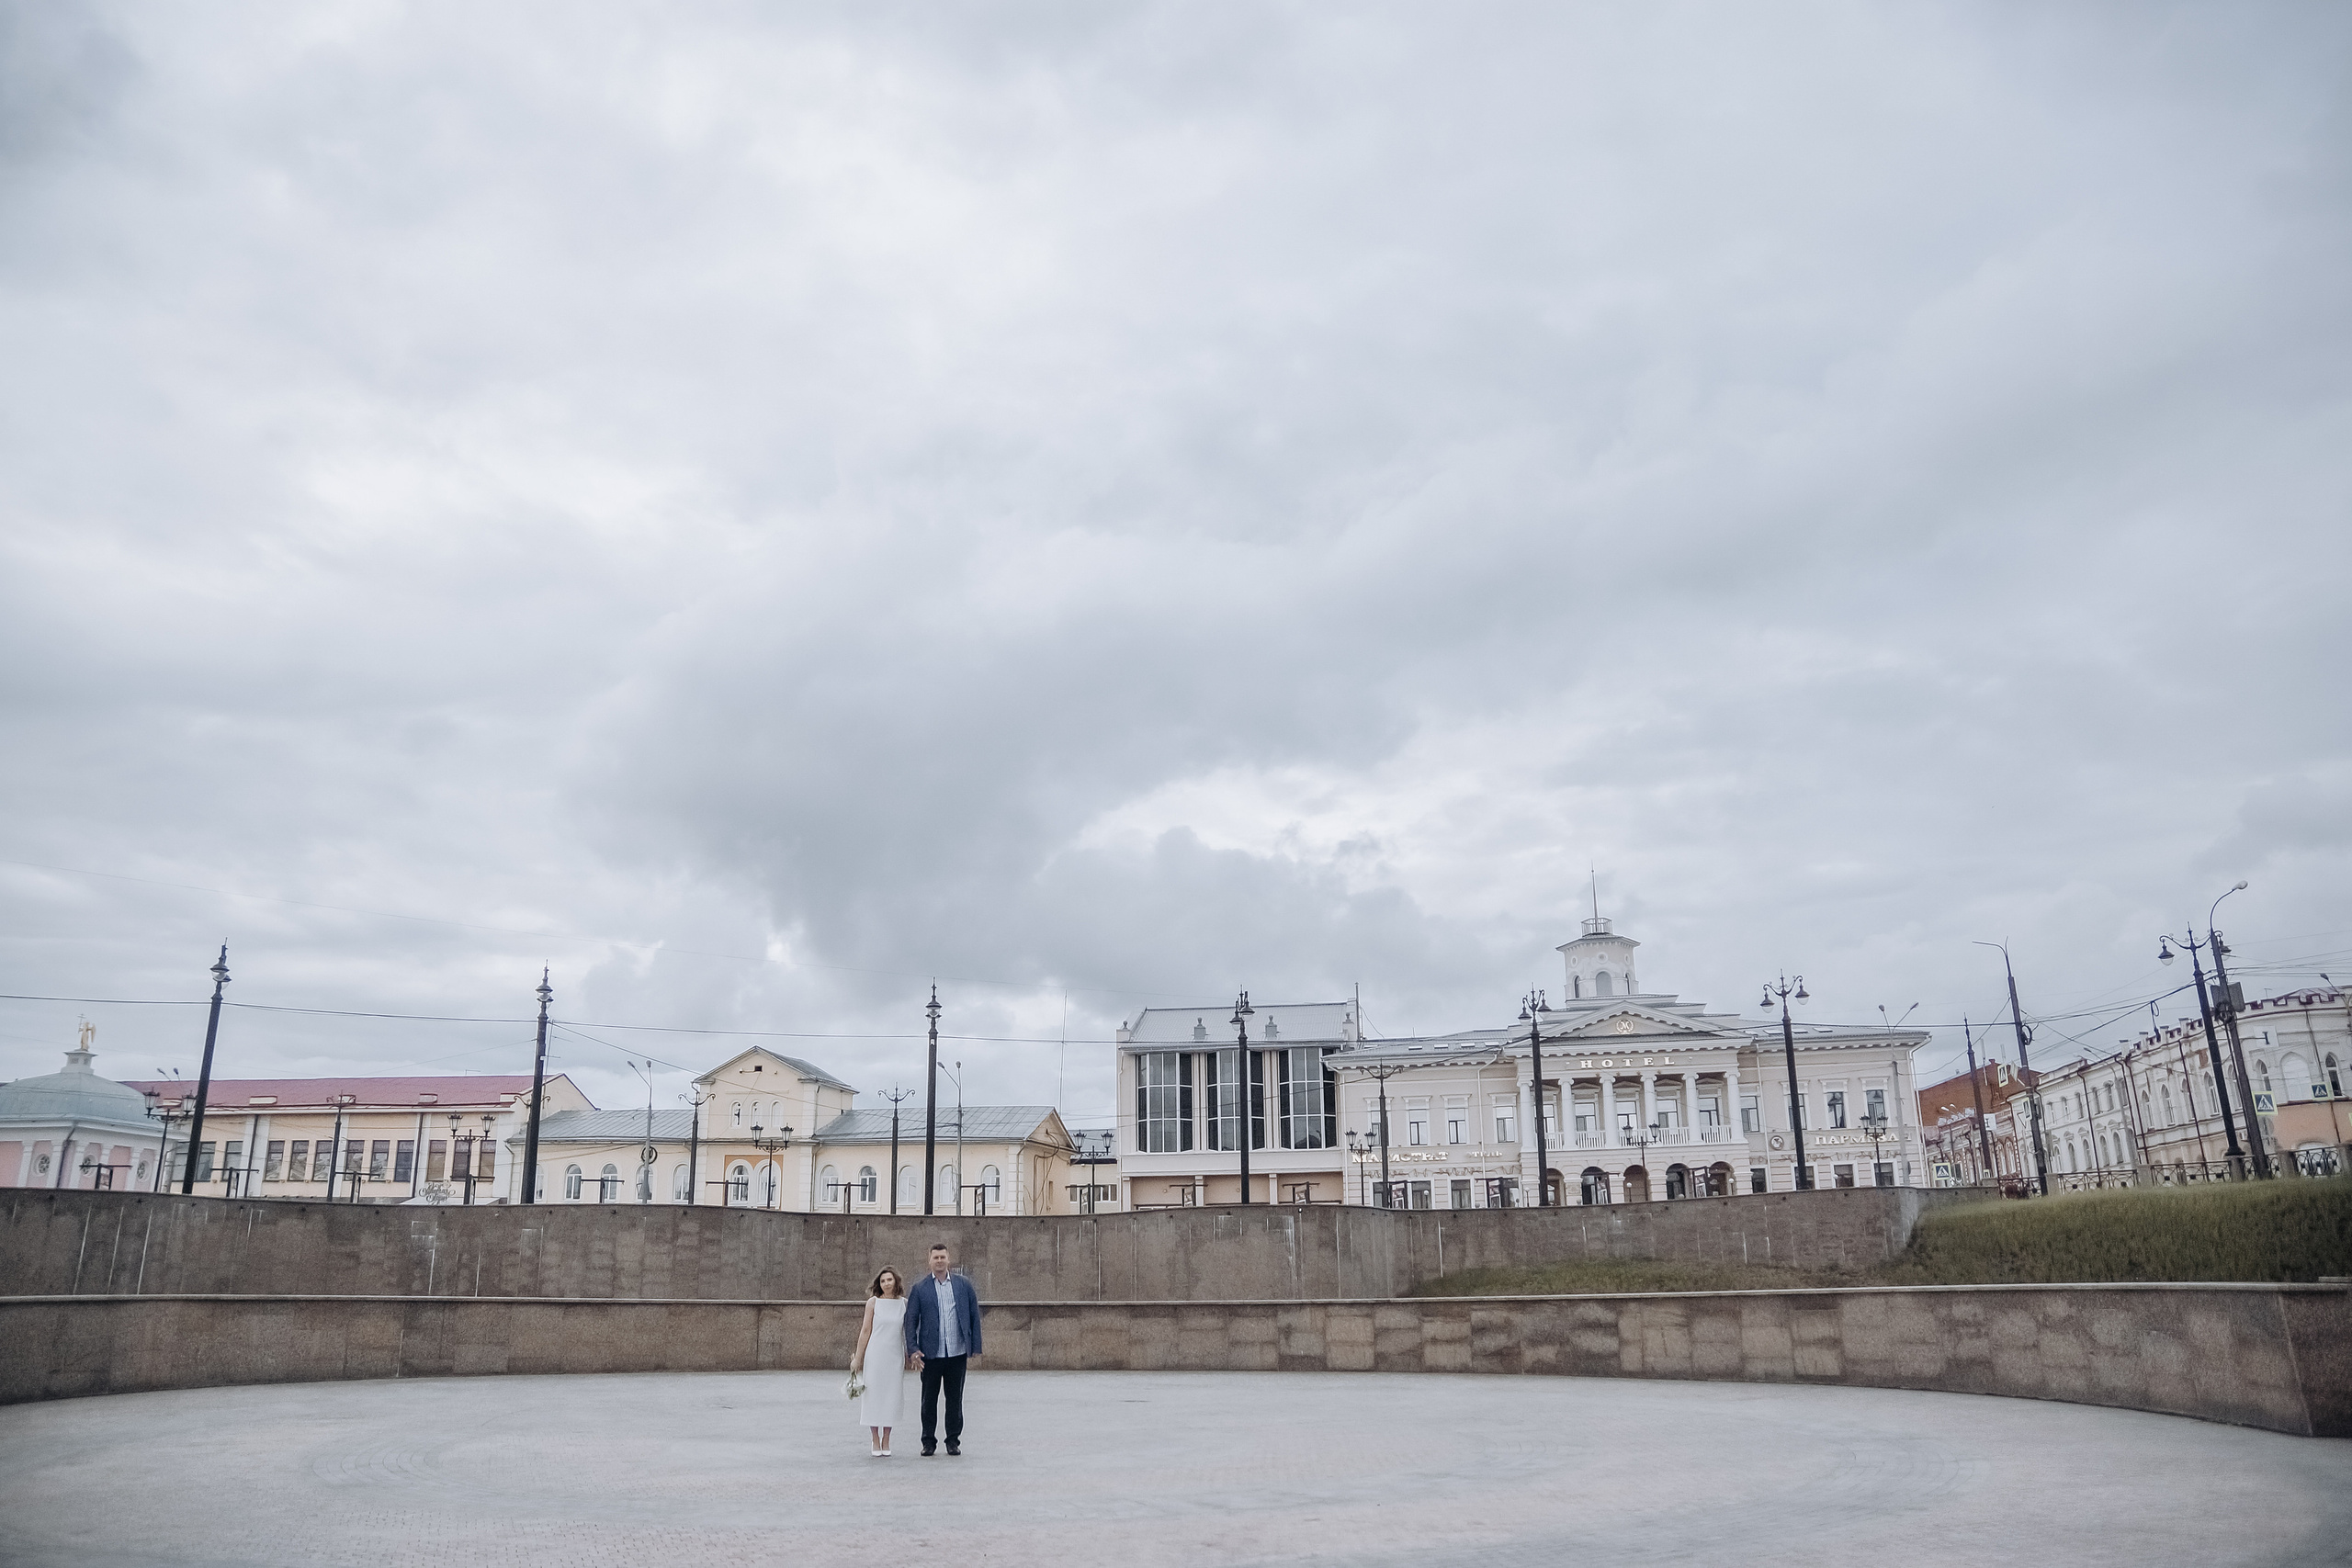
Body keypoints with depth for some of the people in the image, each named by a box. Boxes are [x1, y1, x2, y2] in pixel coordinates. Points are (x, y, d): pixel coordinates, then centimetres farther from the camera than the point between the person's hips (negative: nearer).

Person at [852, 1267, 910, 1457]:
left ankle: (886, 1441, 15)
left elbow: (909, 1331, 11)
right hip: (875, 1356, -2)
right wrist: (858, 1358, 1)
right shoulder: (873, 1302, -1)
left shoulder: (904, 1303, 4)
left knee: (891, 1397, 4)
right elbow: (865, 1331, 1)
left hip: (895, 1357, 2)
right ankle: (876, 1442, 10)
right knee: (874, 1395, 0)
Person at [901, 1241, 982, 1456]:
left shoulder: (963, 1285, 6)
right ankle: (928, 1441, 18)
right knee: (929, 1400, 7)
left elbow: (975, 1317, 7)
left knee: (955, 1399, 8)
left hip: (957, 1353, 1)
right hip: (931, 1354, -1)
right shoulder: (919, 1288, 2)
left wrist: (975, 1349, 3)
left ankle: (953, 1441, 19)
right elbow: (911, 1321, 1)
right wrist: (913, 1350, -9)